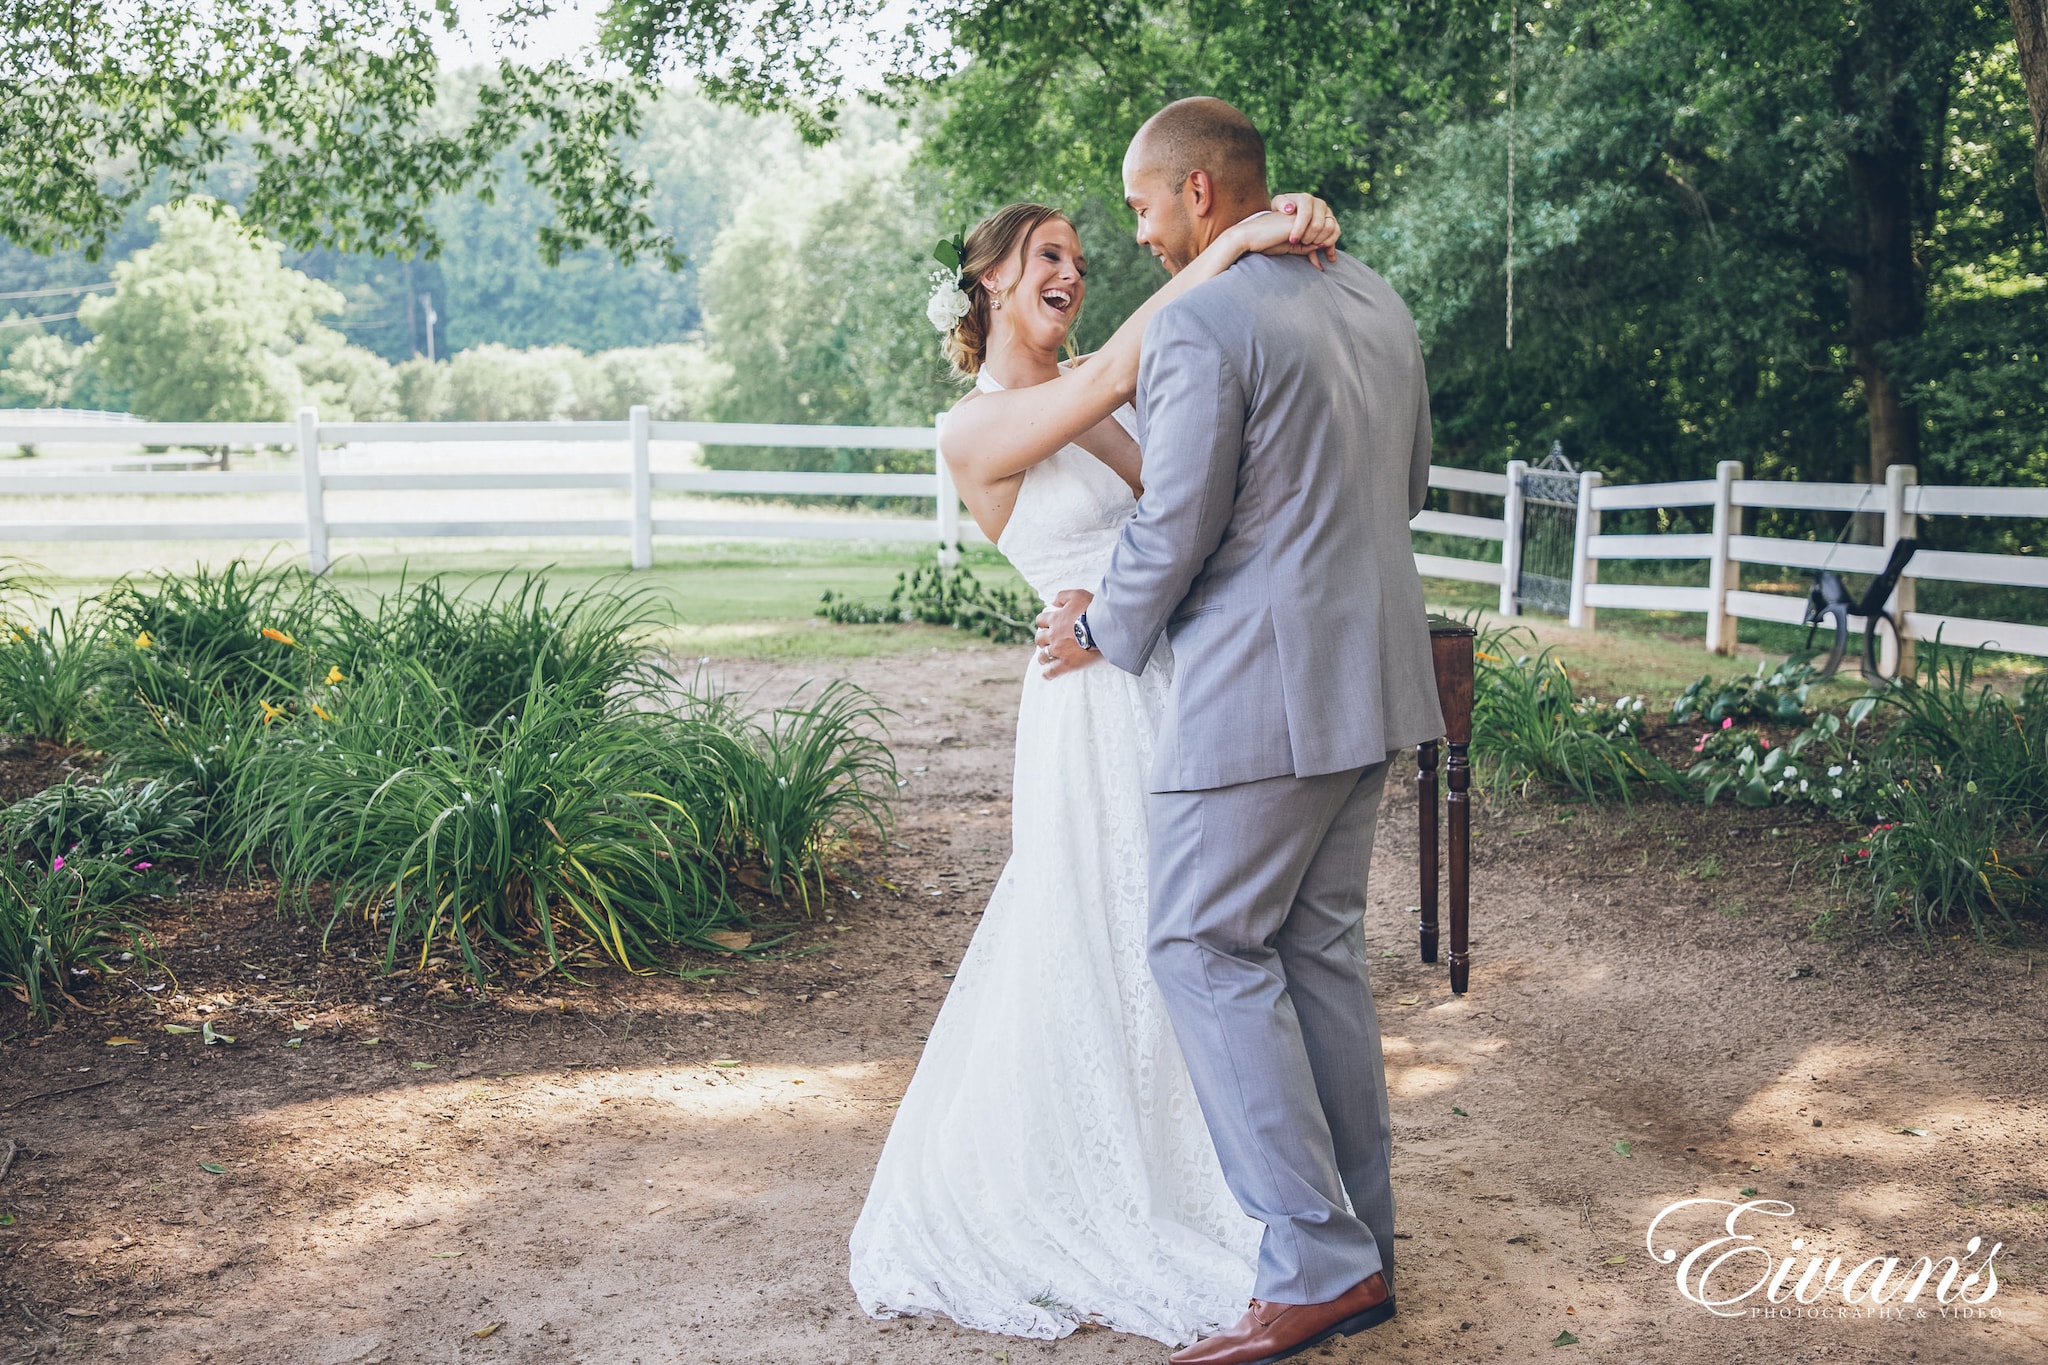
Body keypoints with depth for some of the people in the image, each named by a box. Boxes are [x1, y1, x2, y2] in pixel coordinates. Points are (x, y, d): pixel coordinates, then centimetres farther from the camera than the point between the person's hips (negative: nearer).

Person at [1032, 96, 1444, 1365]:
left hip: (1261, 686, -9)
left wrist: (1104, 631, 3)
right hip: (1372, 673, 9)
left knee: (1208, 950, -1)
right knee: (1321, 945, 14)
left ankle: (1318, 1263, -1)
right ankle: (1364, 1247, 21)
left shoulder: (1197, 324, -15)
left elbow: (1174, 530, -14)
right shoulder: (1378, 301, 12)